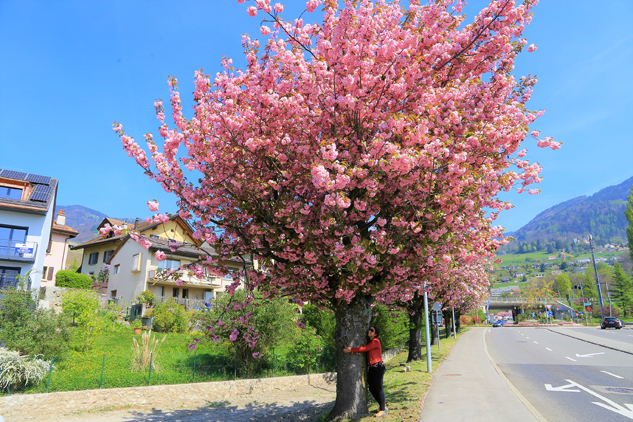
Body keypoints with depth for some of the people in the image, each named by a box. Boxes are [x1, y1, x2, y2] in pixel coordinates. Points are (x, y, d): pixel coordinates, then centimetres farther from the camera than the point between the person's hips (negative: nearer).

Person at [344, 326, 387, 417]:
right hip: (372, 368, 9)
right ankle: (383, 406, 24)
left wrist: (351, 350, -15)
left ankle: (382, 410, 8)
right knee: (372, 388, 10)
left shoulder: (375, 341, -10)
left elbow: (364, 348, -16)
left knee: (378, 388, -3)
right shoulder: (370, 342, 18)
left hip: (378, 367, -9)